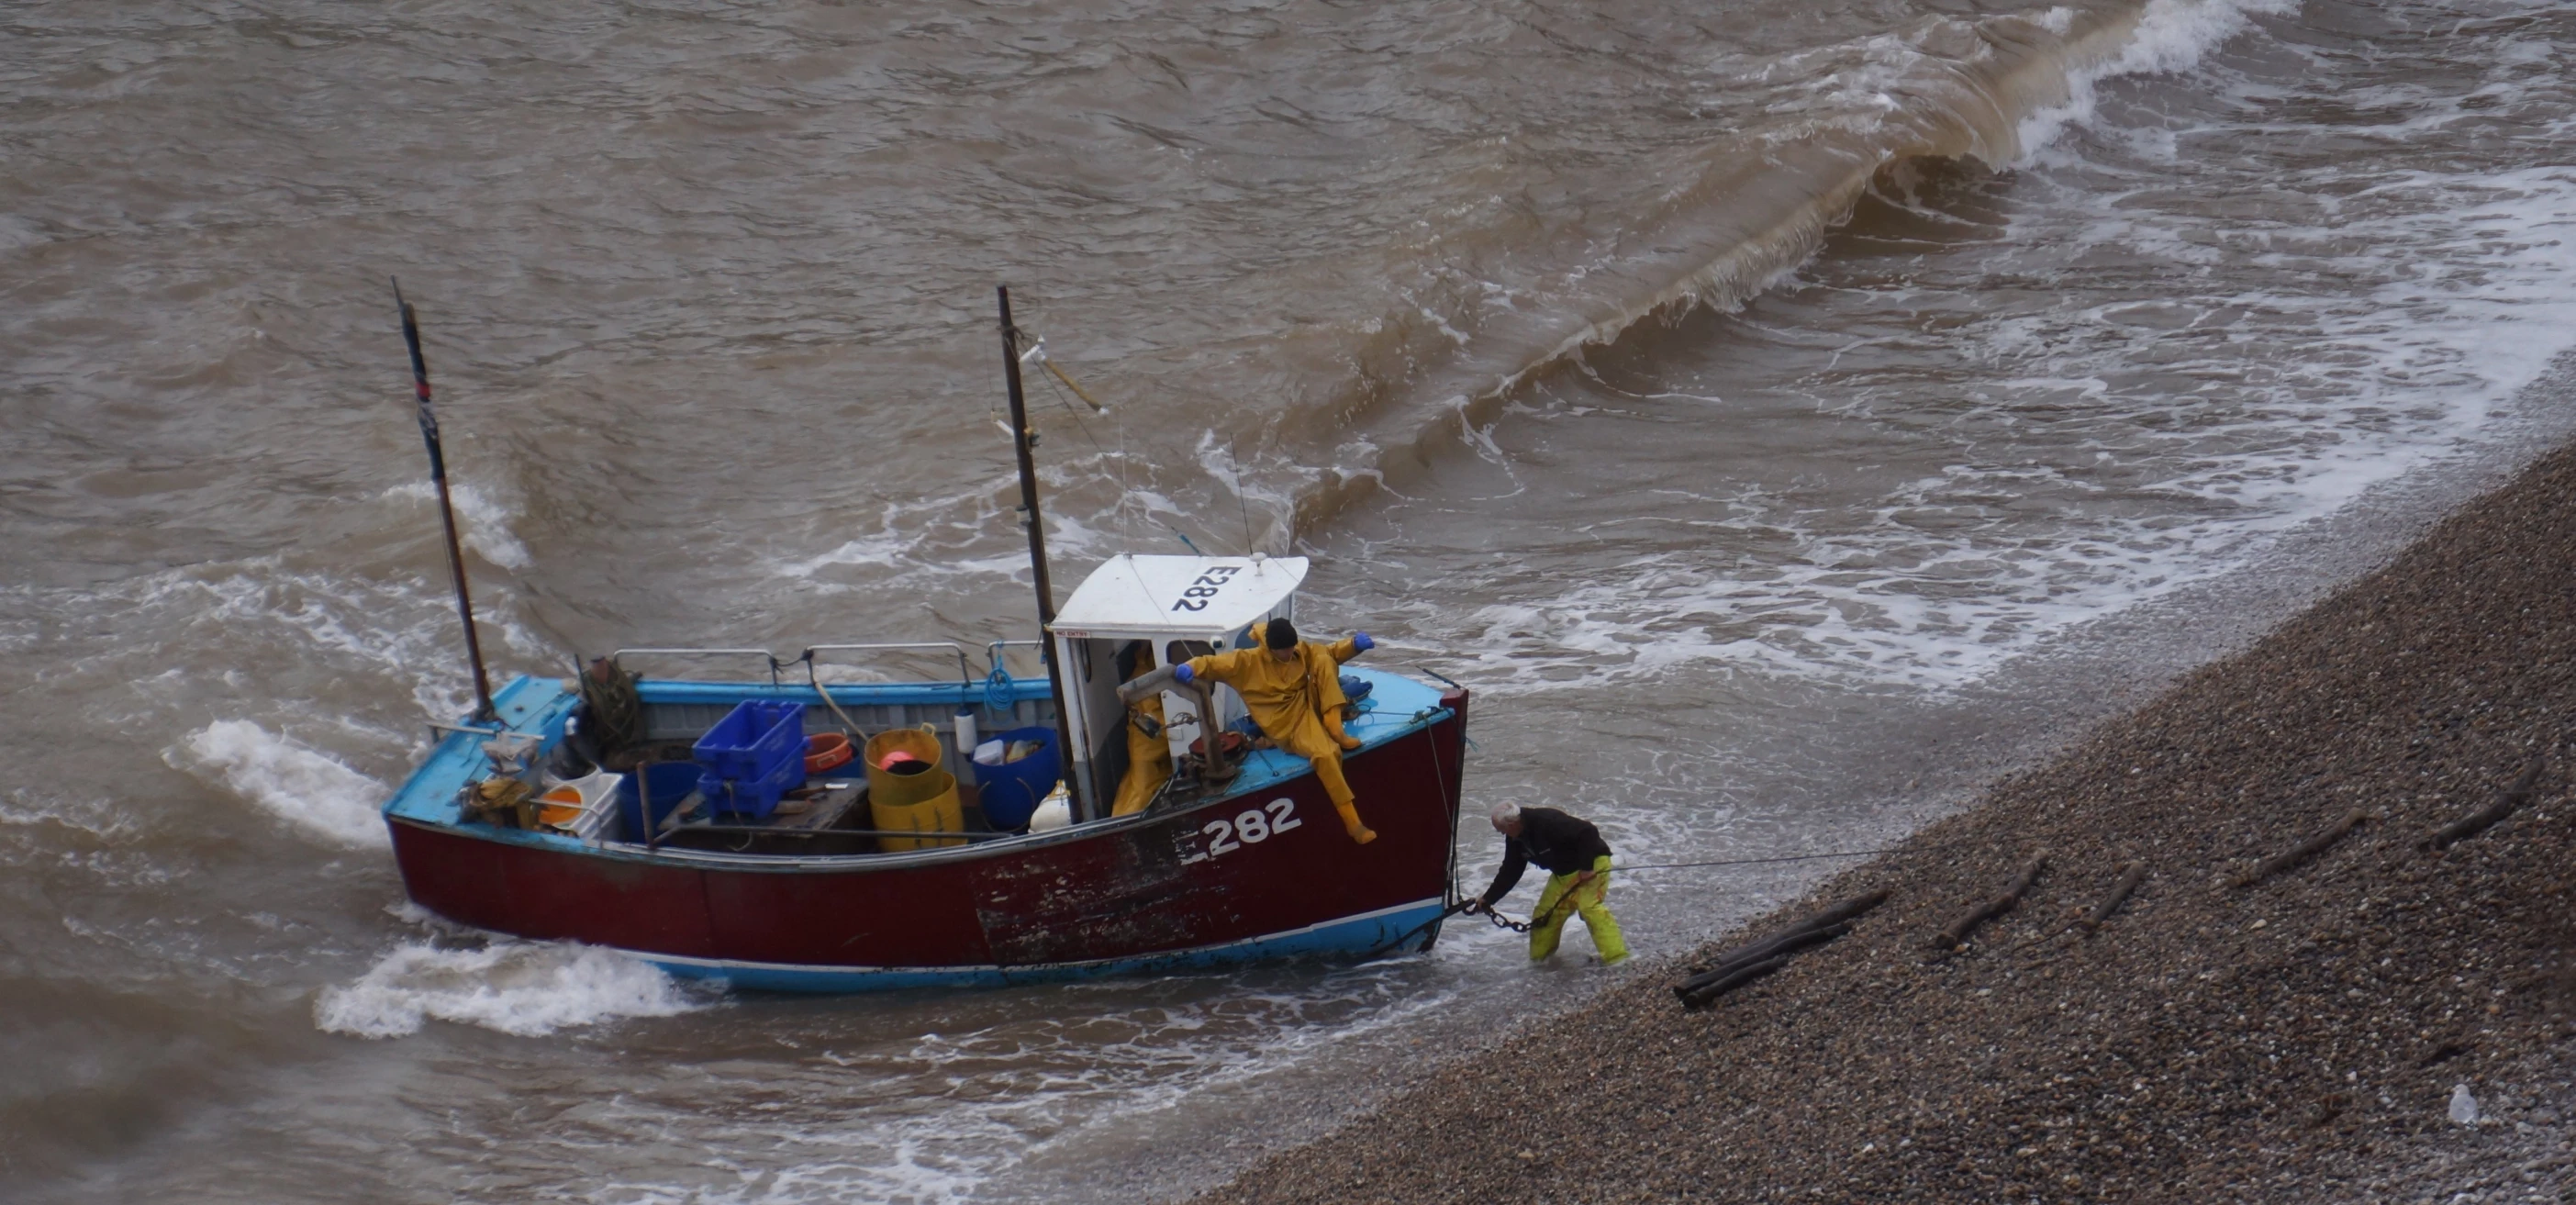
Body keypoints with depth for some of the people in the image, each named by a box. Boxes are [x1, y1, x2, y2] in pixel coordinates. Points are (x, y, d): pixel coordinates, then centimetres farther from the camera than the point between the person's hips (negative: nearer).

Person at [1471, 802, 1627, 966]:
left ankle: (1616, 957, -30)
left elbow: (1588, 832, -33)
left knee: (1589, 906, -27)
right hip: (1563, 872, 9)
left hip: (1592, 863, -9)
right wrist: (1488, 898, 0)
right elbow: (1510, 872, 6)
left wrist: (1586, 867, -30)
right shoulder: (1515, 839, -3)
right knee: (1545, 913, 8)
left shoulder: (1548, 822, -32)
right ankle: (1539, 959, 25)